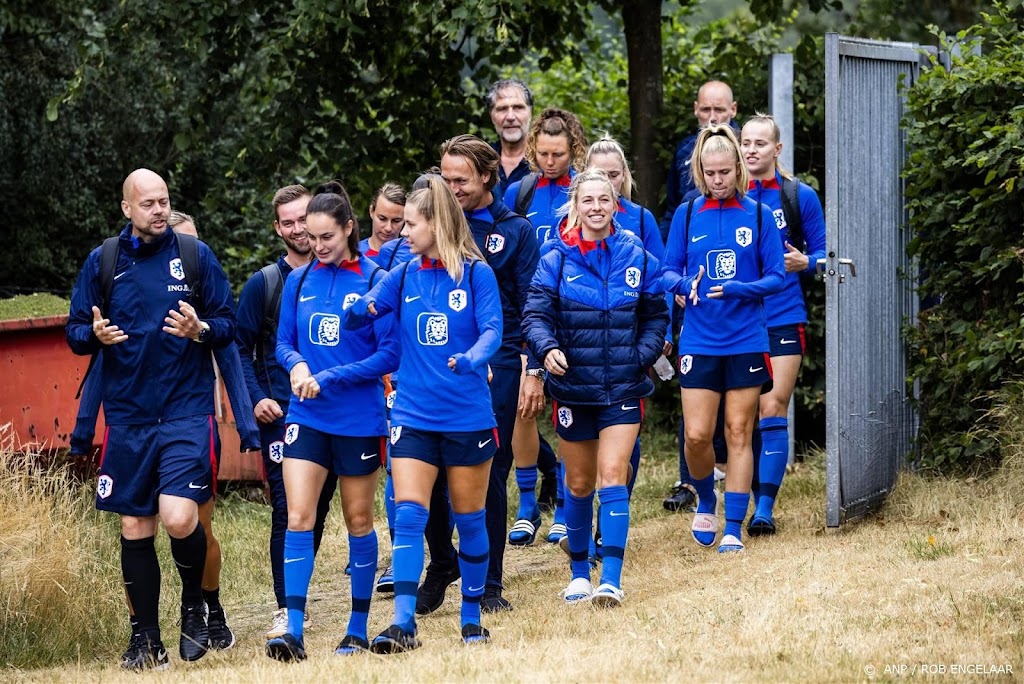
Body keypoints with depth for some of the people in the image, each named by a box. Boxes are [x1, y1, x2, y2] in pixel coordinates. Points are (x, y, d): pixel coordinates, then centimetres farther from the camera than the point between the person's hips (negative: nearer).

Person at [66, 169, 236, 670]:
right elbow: (75, 331, 9)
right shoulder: (102, 262, 6)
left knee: (179, 517, -17)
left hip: (187, 410, -3)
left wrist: (200, 329, -17)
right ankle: (144, 639, 16)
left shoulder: (196, 256, 1)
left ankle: (194, 605, 10)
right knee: (134, 528, 5)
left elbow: (229, 323, 4)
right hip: (127, 416, 3)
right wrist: (95, 334, -14)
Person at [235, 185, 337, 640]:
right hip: (281, 414, -2)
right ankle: (288, 610, -5)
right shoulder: (263, 285, 2)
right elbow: (240, 348, 4)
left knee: (318, 510, 8)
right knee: (288, 511, -8)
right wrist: (256, 398, -9)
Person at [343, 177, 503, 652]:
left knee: (469, 519, 9)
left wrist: (471, 359, -34)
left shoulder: (475, 273, -5)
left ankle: (471, 617, 23)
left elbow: (492, 329, -13)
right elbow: (357, 317, 4)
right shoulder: (405, 275, 5)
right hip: (413, 415, 2)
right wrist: (361, 309, -21)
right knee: (408, 515, -9)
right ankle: (403, 623, -11)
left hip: (468, 416, -2)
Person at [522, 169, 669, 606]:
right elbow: (536, 314, -8)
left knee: (612, 476, -12)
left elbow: (656, 316, 9)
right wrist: (547, 349, -28)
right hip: (573, 386, 1)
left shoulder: (637, 258, 1)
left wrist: (642, 355, -6)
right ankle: (579, 573, 28)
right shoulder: (557, 259, -2)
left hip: (623, 388, -1)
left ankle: (611, 580, -14)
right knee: (578, 484, 11)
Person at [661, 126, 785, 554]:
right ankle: (705, 502, 24)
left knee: (738, 434, 0)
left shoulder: (759, 215, 0)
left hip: (746, 340, -1)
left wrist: (739, 289, -18)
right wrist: (685, 285, -17)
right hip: (699, 340, 1)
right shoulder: (687, 215, 3)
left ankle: (733, 530, 5)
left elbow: (776, 277, 0)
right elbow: (667, 272, 6)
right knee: (697, 435, -5)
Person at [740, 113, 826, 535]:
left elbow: (820, 250, 7)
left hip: (783, 320, -2)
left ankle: (764, 509, -9)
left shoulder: (800, 196, 2)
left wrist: (805, 262, -15)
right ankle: (758, 495, 18)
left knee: (773, 411, -8)